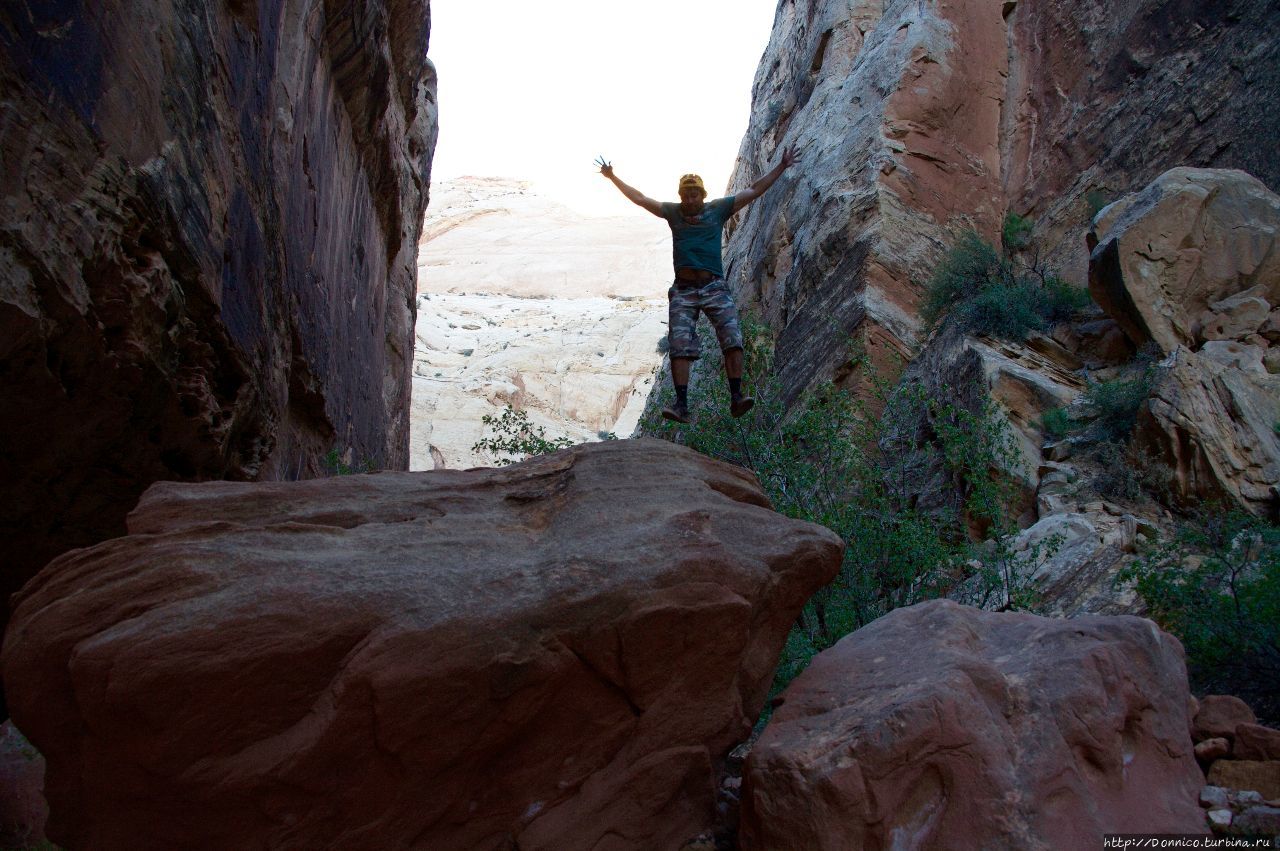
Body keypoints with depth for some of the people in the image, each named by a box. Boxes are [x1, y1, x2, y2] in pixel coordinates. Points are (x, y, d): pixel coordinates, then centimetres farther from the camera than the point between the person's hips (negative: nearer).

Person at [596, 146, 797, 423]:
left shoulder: (718, 209, 9)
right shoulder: (673, 212, 12)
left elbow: (754, 191, 11)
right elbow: (639, 198, 18)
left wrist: (781, 167, 9)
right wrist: (613, 178, 19)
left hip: (714, 287, -1)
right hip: (683, 289, 1)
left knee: (732, 339, -17)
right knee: (680, 346, -9)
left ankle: (736, 398, -16)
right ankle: (681, 405, -10)